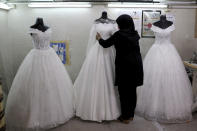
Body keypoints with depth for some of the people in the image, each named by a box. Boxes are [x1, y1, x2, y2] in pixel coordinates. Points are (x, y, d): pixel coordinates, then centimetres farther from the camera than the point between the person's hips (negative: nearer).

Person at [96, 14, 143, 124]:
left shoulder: (119, 34, -11)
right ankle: (131, 114, 26)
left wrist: (99, 39, 20)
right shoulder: (135, 34, 8)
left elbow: (106, 44, -1)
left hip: (124, 66, -6)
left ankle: (125, 117, 13)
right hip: (136, 65, 7)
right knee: (132, 90, 13)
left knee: (124, 91, 4)